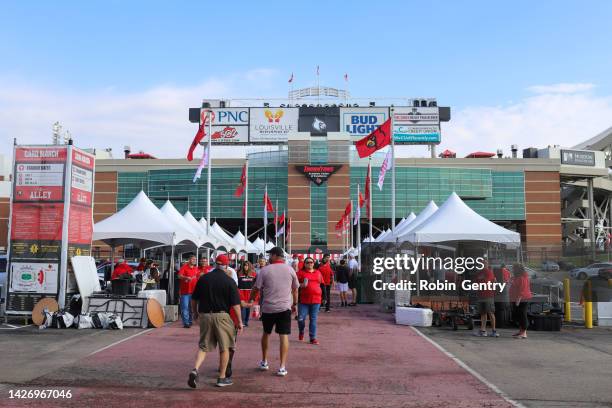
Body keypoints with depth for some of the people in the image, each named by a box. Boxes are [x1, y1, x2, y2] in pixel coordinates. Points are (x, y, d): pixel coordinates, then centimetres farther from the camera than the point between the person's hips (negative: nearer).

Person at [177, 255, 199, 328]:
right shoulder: (184, 267, -3)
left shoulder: (196, 268, 13)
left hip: (193, 291, 5)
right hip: (185, 291, -5)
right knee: (185, 307, -7)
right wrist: (186, 277, -33)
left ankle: (190, 321, 21)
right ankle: (186, 323, -7)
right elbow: (179, 276, -16)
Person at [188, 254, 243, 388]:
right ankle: (222, 378, 16)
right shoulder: (229, 281, -7)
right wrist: (239, 321, 0)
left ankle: (195, 369, -10)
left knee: (203, 346, 12)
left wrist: (195, 312, 26)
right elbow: (235, 304, -8)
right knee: (224, 347, 10)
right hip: (221, 316, -3)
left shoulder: (203, 278, 3)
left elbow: (194, 299, 9)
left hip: (204, 315, 3)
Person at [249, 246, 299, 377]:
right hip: (284, 307, 0)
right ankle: (282, 367, -4)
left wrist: (250, 300, 15)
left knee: (266, 333, 19)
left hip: (268, 308, 0)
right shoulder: (290, 270, 2)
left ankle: (264, 362, 30)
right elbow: (295, 289, 10)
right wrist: (294, 303, 23)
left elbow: (256, 288, -1)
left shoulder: (264, 270, -4)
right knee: (284, 336, 1)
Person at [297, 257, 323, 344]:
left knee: (313, 319, 5)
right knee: (301, 319, -3)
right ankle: (301, 331, 28)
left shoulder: (318, 273, 13)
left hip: (316, 300, 3)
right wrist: (302, 285, -18)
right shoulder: (301, 272, 1)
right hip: (303, 300, -2)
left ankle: (313, 338, 11)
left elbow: (322, 285, 19)